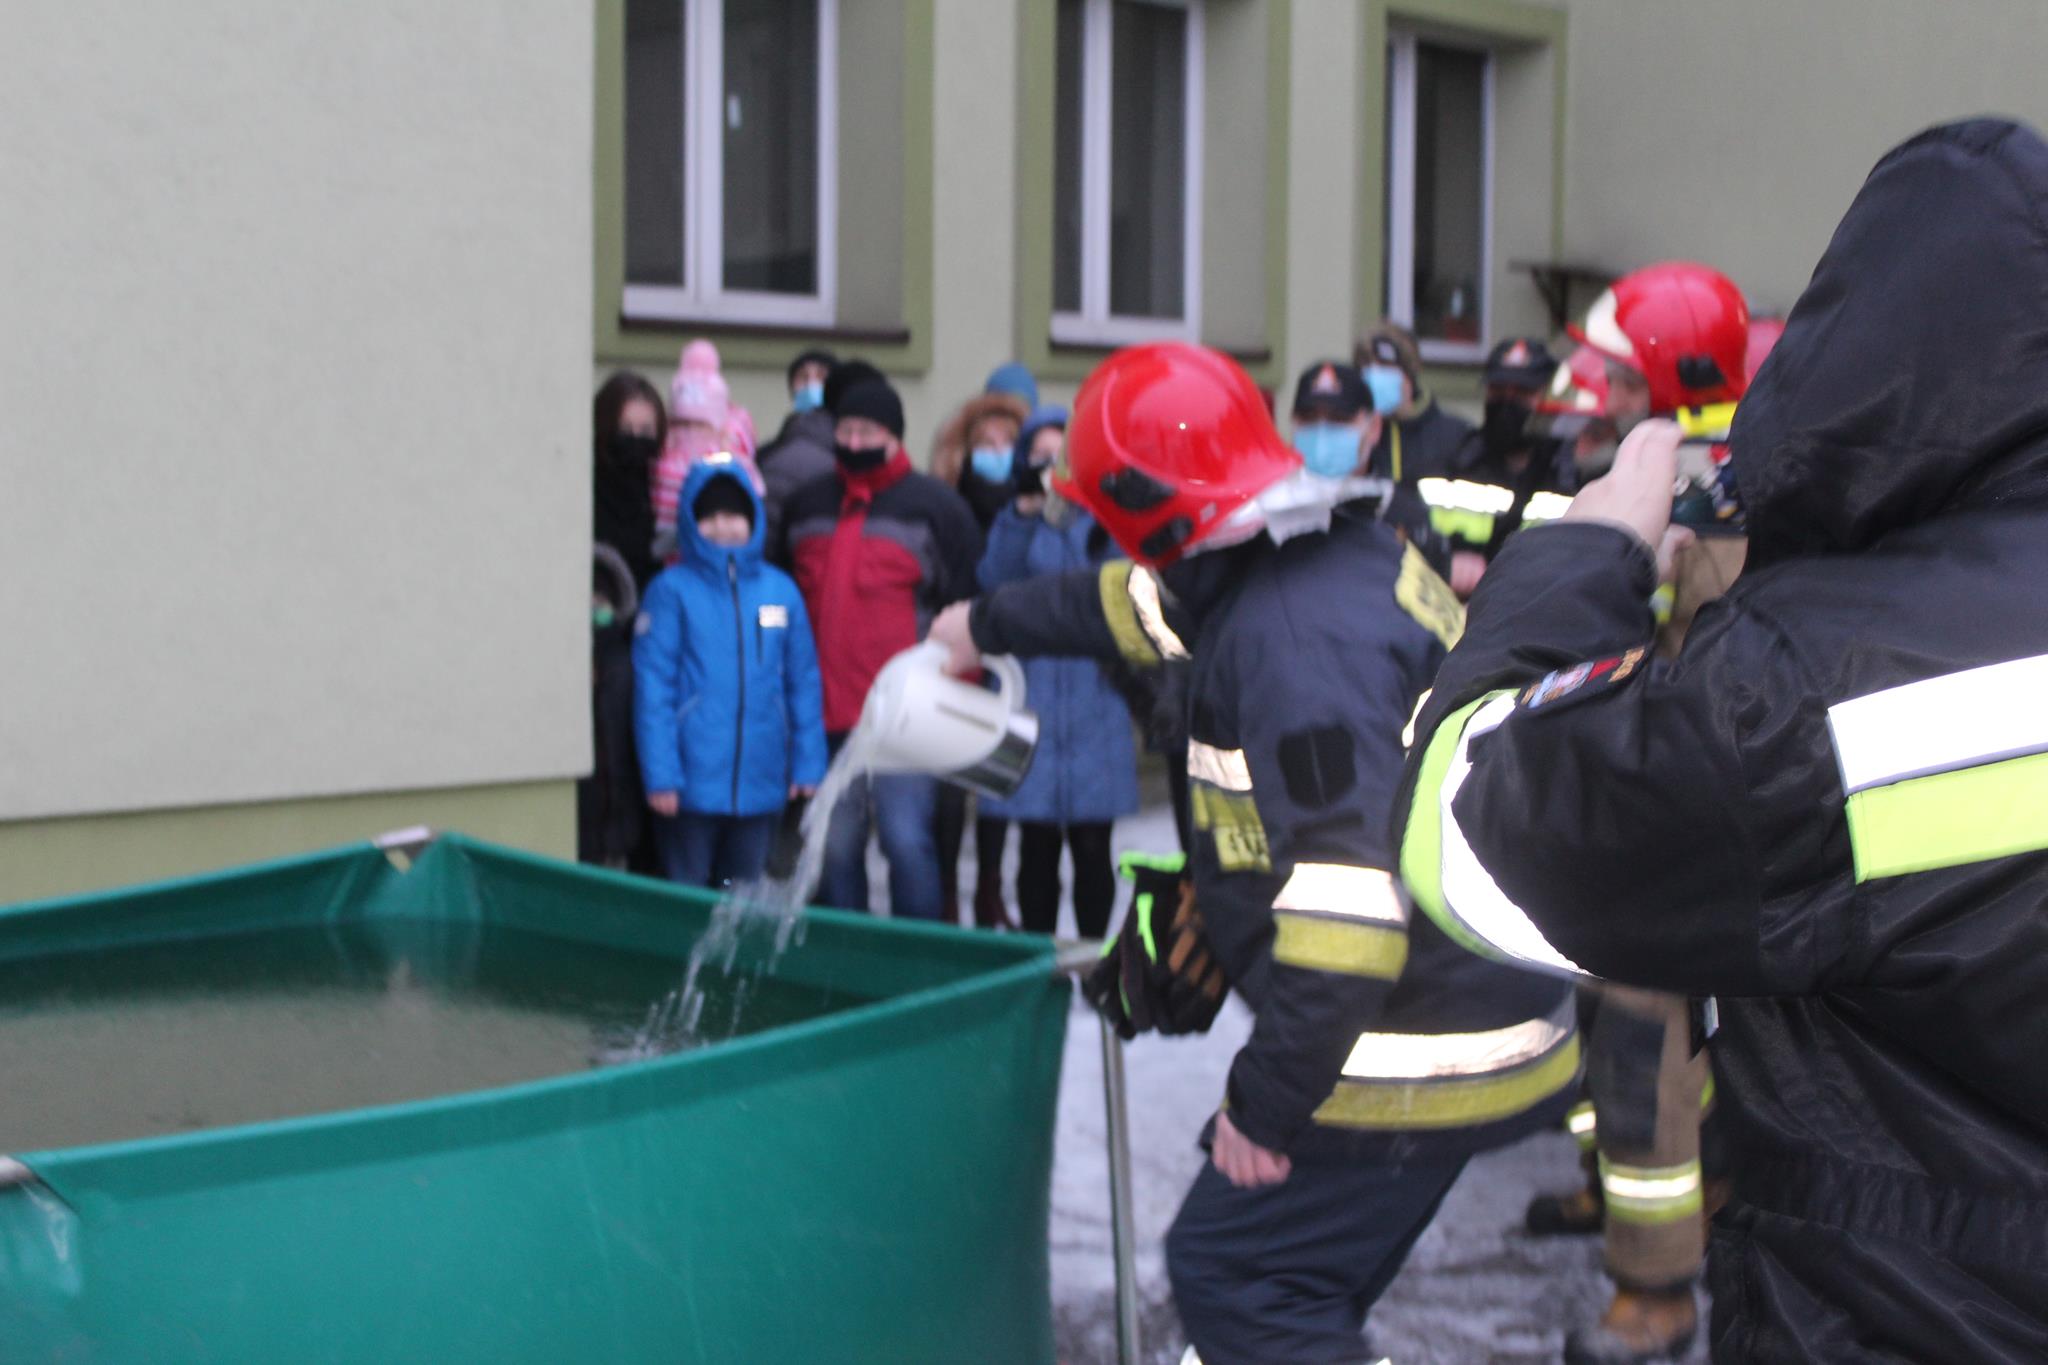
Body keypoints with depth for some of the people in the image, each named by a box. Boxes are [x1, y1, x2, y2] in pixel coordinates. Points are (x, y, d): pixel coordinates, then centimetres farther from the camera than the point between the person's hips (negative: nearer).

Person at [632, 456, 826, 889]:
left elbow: (804, 683, 8)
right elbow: (653, 686, -7)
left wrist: (808, 764, 4)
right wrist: (660, 774, -12)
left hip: (761, 785, 3)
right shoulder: (673, 590, -5)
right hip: (692, 785, -3)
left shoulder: (780, 590, 5)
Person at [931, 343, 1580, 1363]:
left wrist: (1267, 1100, -21)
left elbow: (1349, 888, -31)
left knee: (1229, 1272, 1)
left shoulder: (1301, 635, -26)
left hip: (1413, 1063, -10)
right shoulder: (1345, 557, 7)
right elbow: (1148, 604, 28)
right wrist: (992, 623, 42)